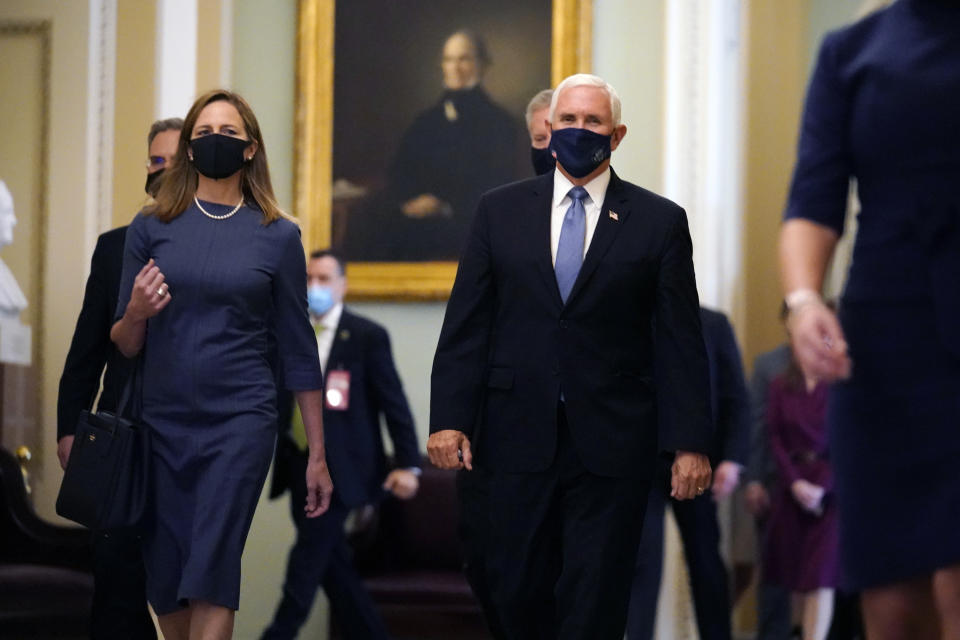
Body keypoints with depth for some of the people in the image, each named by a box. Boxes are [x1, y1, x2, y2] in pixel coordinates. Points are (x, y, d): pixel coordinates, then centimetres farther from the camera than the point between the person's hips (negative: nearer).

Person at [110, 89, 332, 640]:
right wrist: (136, 313, -16)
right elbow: (125, 346, 7)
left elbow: (298, 348, 5)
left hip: (240, 422, -2)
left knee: (211, 573, -12)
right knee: (163, 580, 6)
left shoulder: (278, 236, 2)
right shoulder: (152, 227, 4)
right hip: (162, 422, 2)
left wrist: (318, 455, 5)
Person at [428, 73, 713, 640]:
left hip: (612, 443, -2)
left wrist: (691, 443, -5)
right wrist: (448, 418, -4)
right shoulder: (500, 210, 8)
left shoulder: (659, 221, 3)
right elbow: (466, 322, 6)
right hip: (521, 438, 2)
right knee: (519, 593, 6)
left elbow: (681, 340, 0)